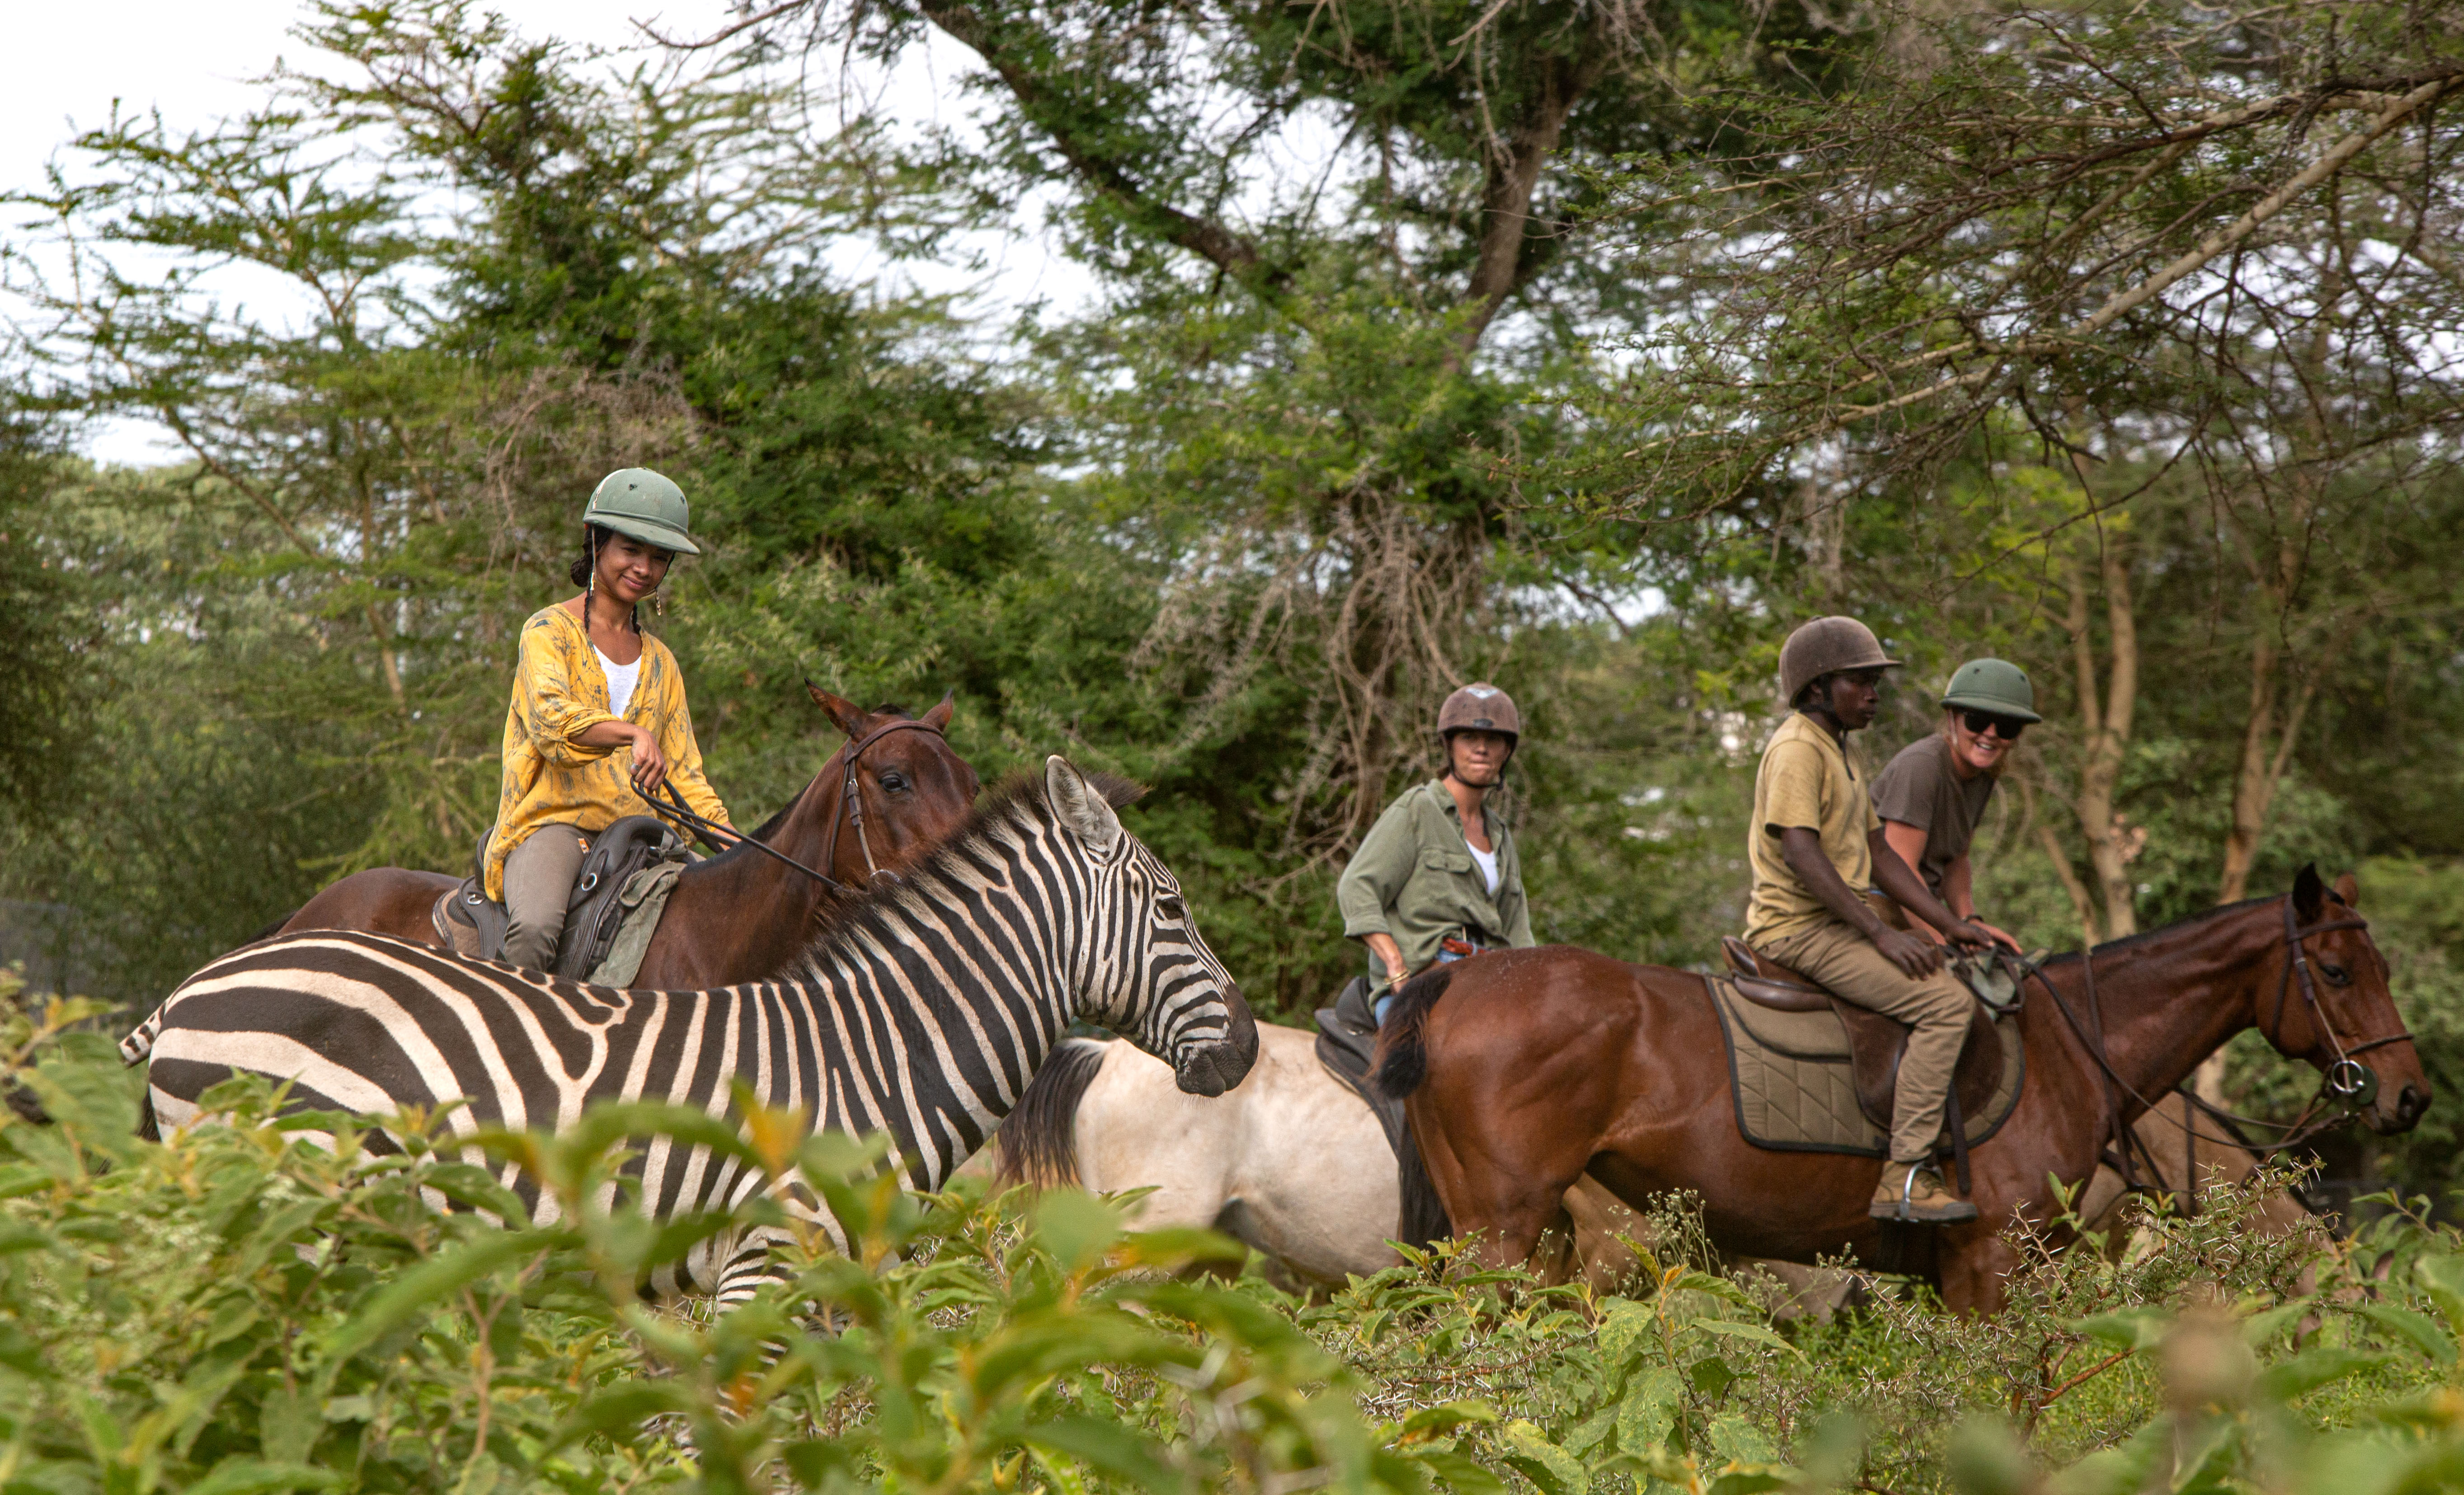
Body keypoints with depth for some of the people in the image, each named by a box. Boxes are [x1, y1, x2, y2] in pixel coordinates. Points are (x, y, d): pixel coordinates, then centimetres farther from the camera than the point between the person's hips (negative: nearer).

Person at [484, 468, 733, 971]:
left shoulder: (660, 663, 21)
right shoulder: (550, 630, 3)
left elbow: (685, 778, 19)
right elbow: (551, 717, -17)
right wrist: (634, 733, -35)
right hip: (552, 821, -5)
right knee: (535, 929, -36)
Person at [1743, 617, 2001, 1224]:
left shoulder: (1838, 752, 19)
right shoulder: (1797, 749, -13)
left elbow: (1878, 853, 19)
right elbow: (1801, 854, -24)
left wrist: (1951, 925, 10)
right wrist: (1882, 934, -26)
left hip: (1838, 925, 11)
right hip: (1801, 928, -11)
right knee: (1945, 1002, -21)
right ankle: (1905, 1177, -23)